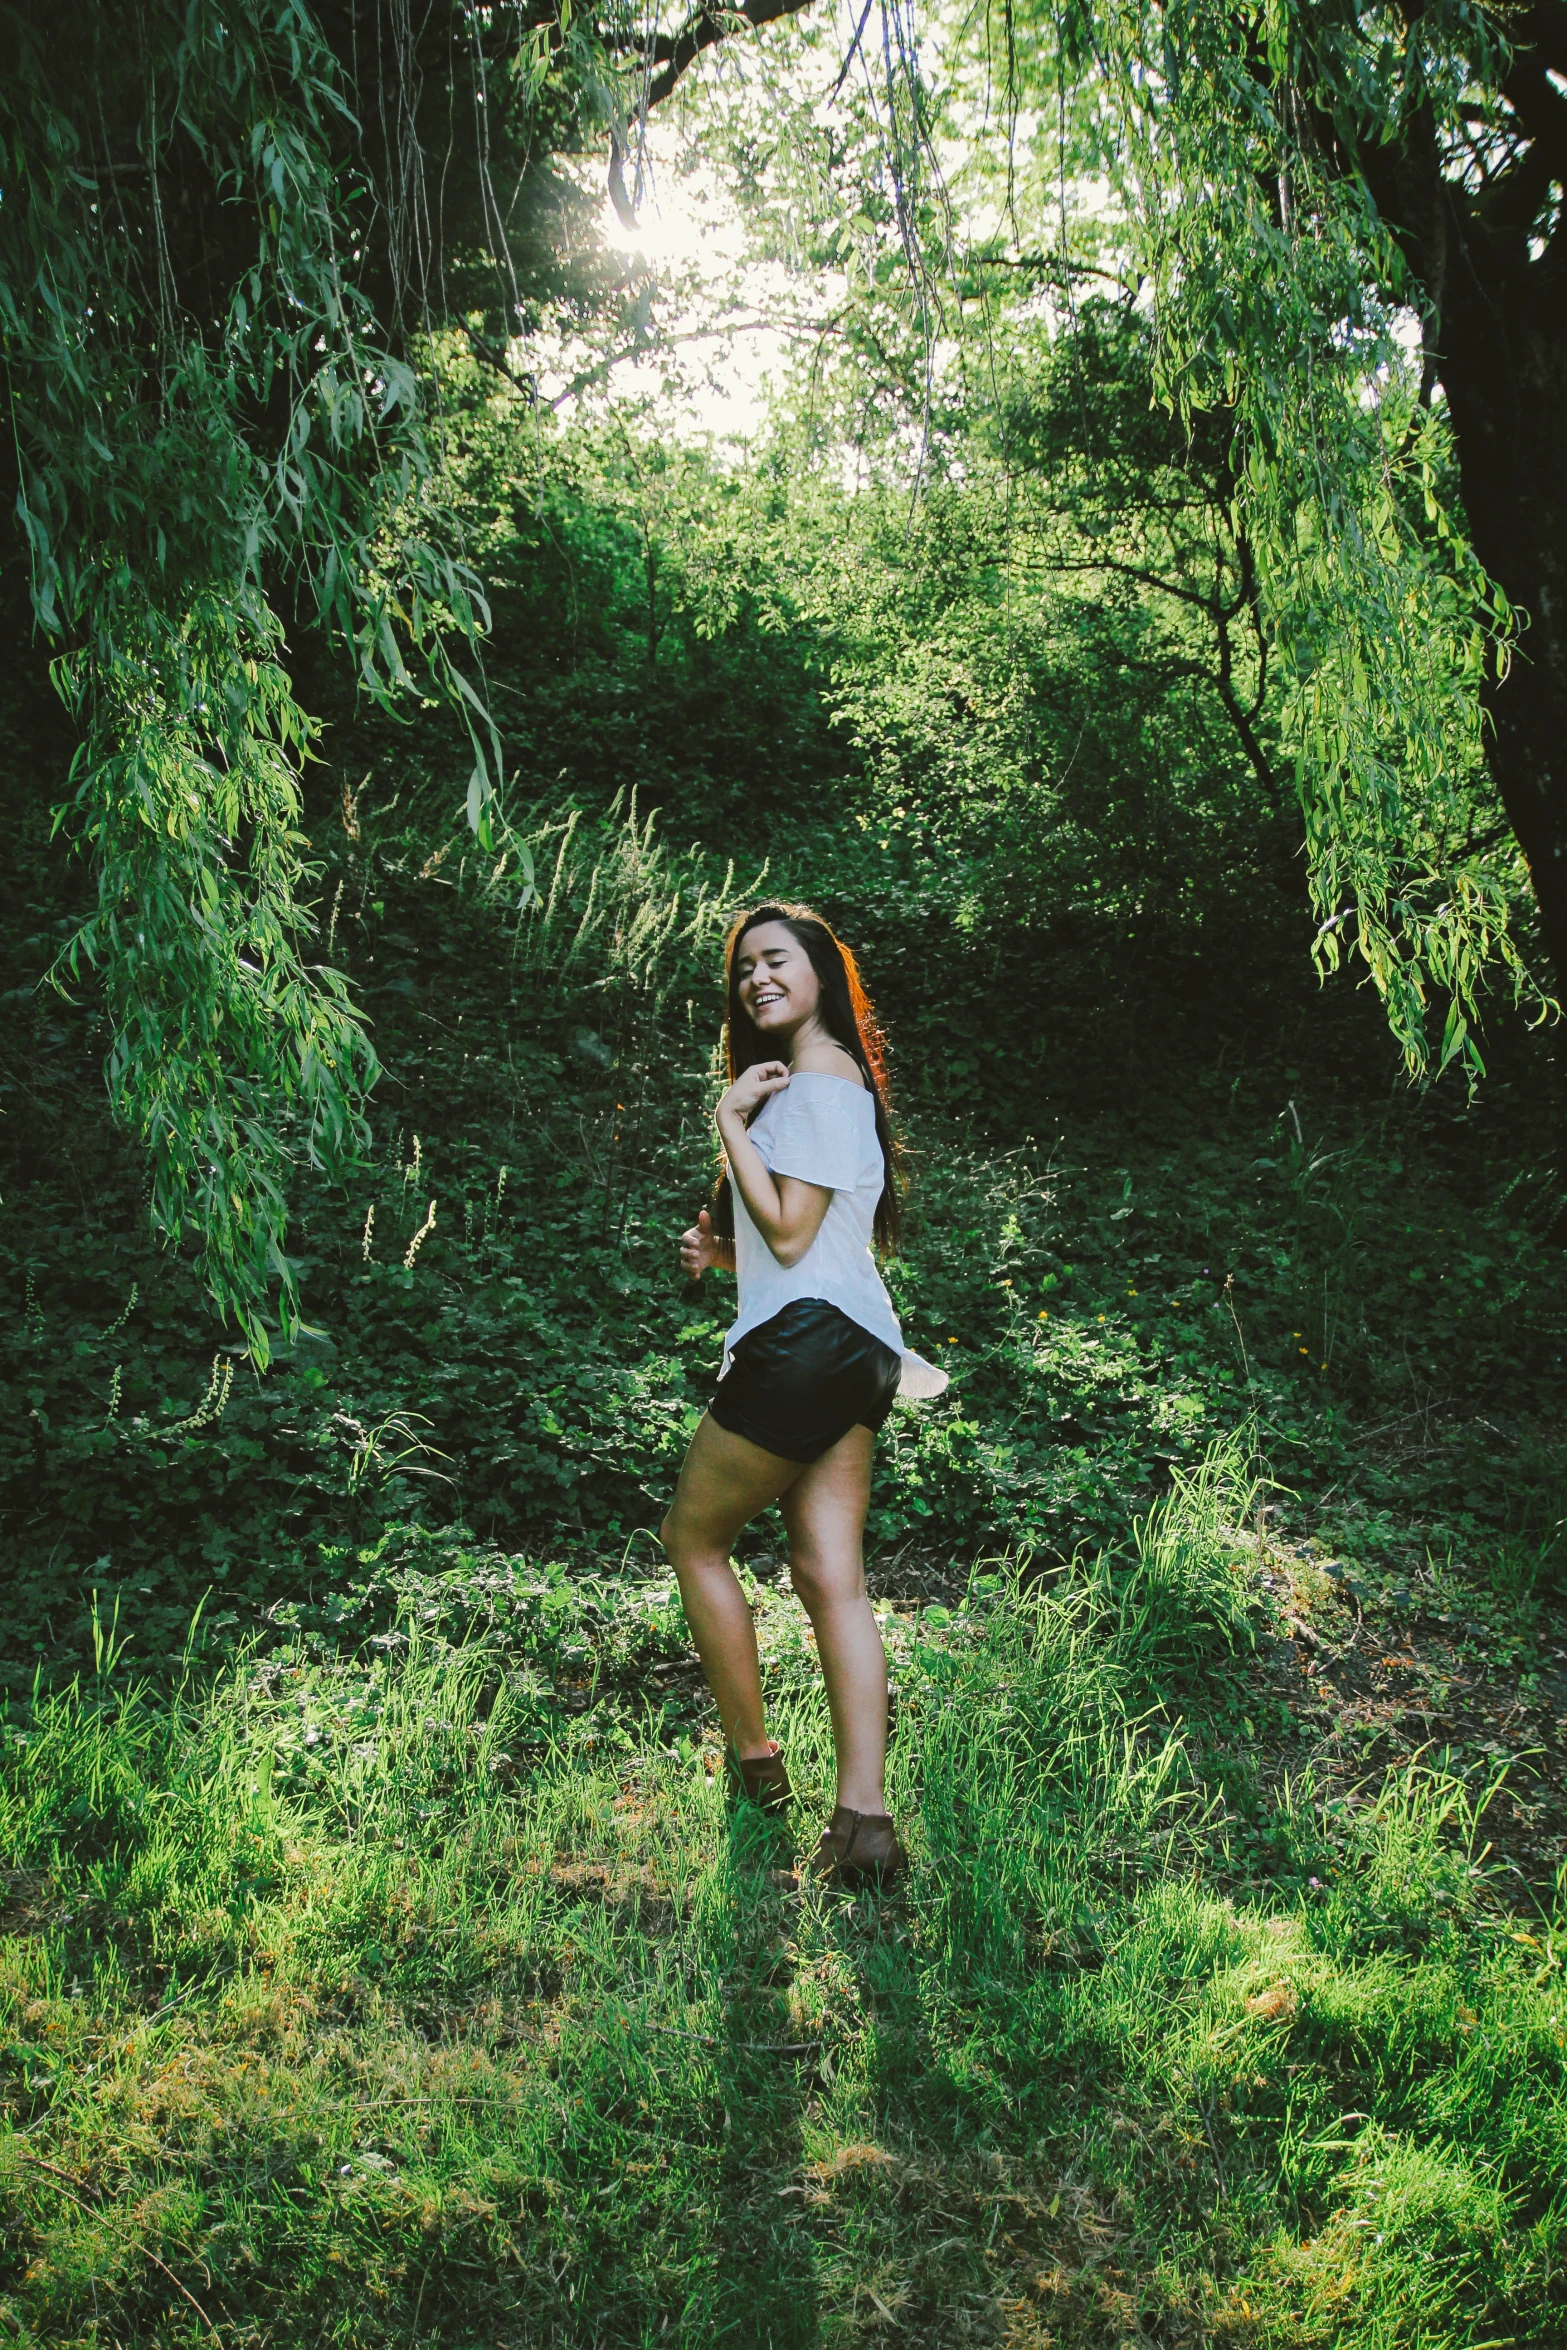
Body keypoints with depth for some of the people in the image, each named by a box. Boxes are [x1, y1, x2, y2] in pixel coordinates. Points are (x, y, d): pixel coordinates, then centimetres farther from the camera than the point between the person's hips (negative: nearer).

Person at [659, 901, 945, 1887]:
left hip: (803, 1341, -10)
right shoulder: (835, 1080, 23)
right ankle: (865, 1818, -5)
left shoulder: (815, 1082, -9)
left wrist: (732, 1122, -11)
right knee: (833, 1577, 2)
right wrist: (721, 1249, 12)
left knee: (692, 1537, 8)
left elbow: (791, 1235, -15)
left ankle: (755, 1762, 17)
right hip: (856, 1352, 10)